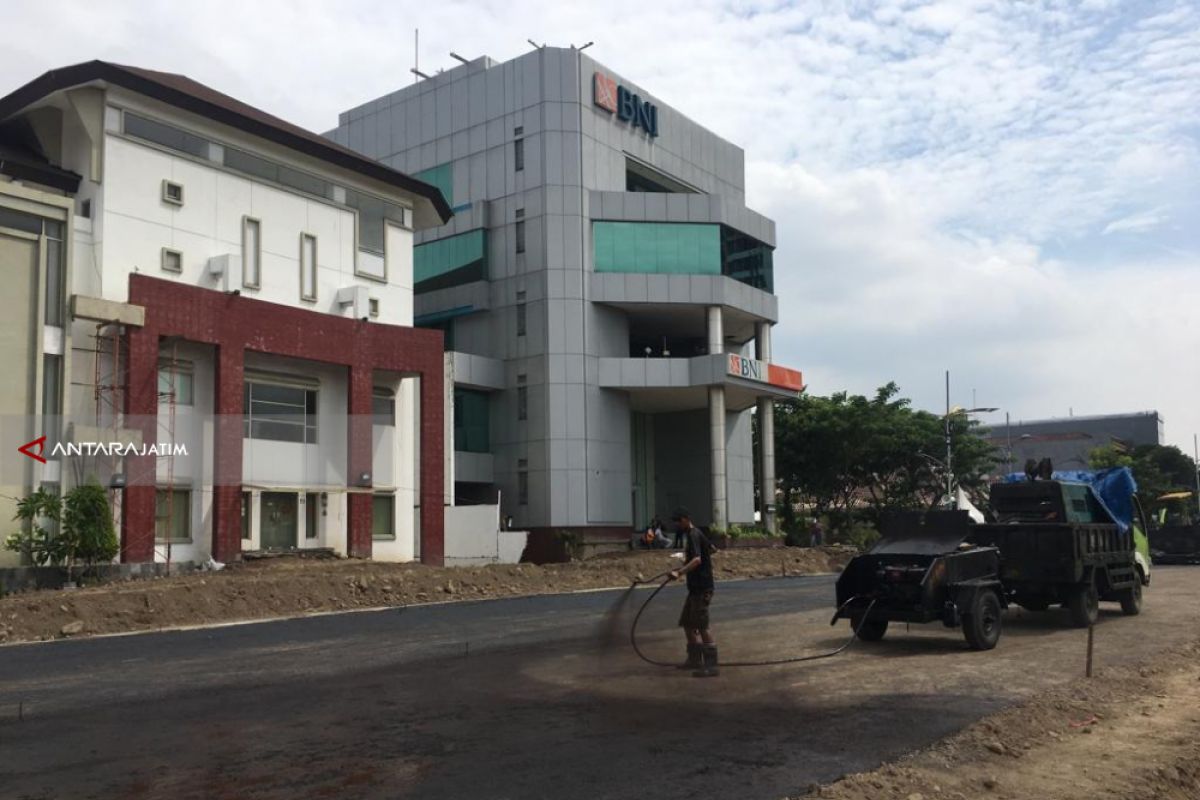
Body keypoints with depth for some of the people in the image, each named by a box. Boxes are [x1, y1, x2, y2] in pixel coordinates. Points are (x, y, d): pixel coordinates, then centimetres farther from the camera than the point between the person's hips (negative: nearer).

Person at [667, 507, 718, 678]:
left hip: (701, 588, -11)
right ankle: (695, 659, 27)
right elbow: (710, 548, 28)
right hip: (696, 587, 11)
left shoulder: (693, 535, -16)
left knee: (703, 626, -10)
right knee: (687, 623, 17)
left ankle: (711, 666, -9)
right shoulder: (694, 534, 14)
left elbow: (697, 559, -30)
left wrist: (679, 572, -38)